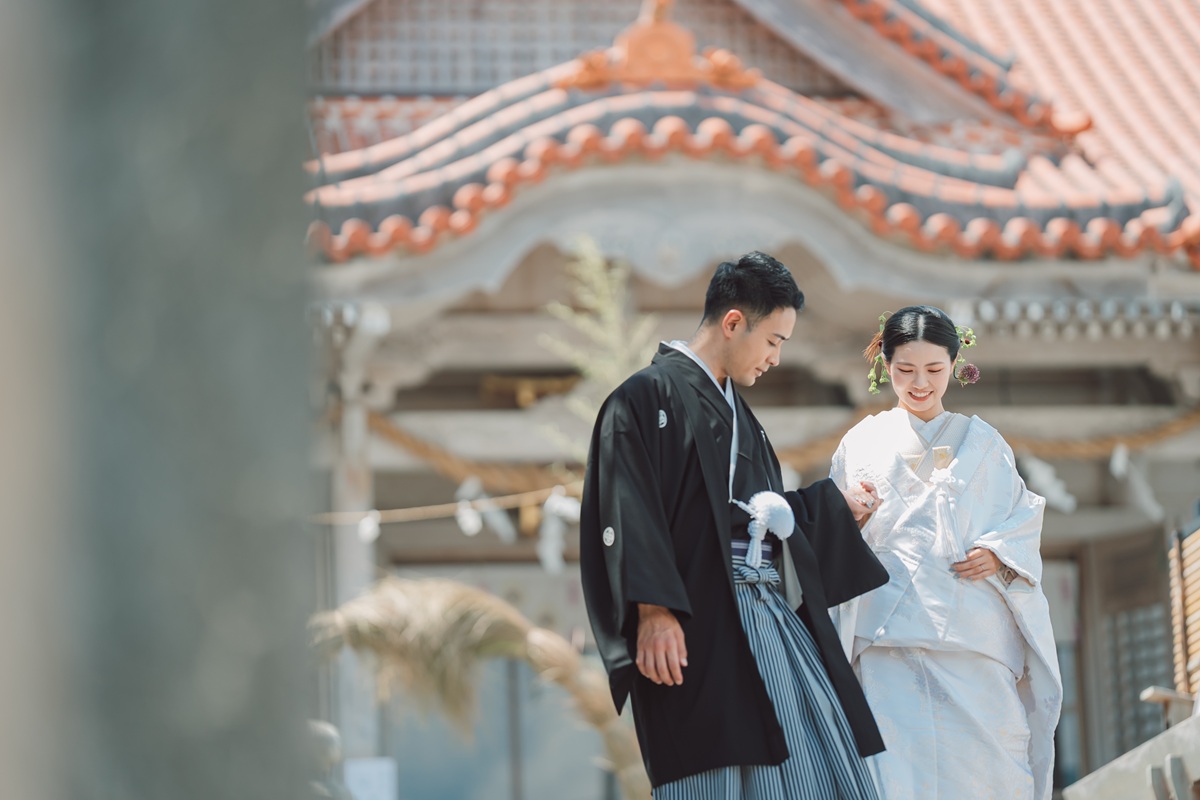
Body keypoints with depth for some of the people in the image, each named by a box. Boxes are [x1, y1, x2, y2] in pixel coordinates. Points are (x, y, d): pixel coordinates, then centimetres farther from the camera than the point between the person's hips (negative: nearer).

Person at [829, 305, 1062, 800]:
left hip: (973, 633, 1)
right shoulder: (863, 443, 13)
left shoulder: (981, 443, 15)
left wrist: (999, 553, -6)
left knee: (979, 758, -8)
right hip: (892, 632, -1)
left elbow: (1024, 519, 13)